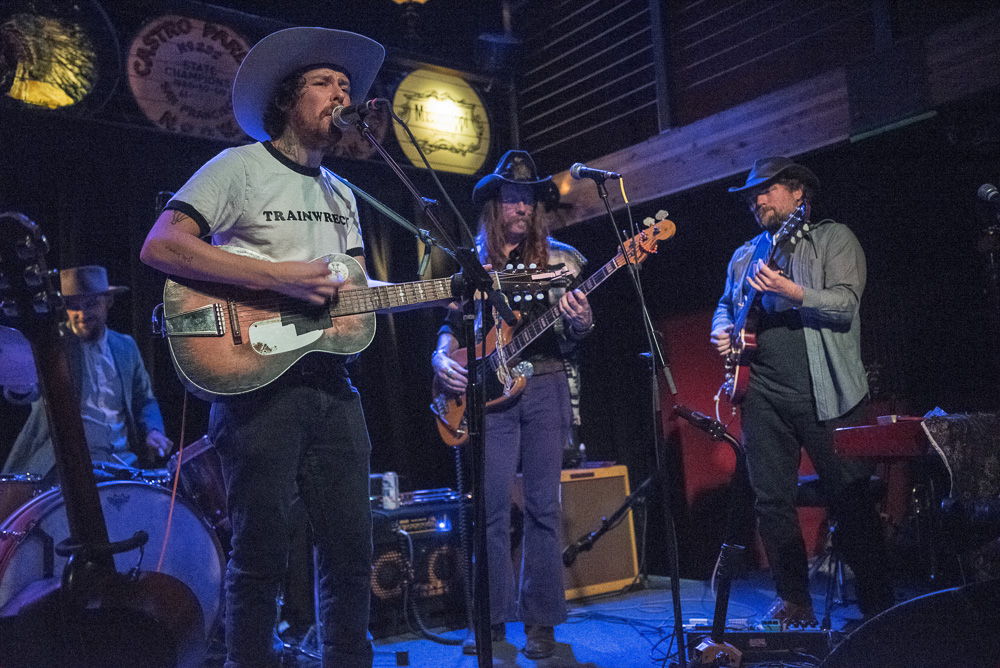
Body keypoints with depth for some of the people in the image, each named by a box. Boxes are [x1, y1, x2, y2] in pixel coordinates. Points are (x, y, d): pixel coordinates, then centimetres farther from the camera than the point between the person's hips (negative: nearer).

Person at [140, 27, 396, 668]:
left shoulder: (342, 194, 21)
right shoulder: (240, 166, 0)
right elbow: (160, 245, -12)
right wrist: (277, 276, -18)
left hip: (331, 383, 6)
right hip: (256, 378, -6)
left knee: (352, 547, 9)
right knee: (262, 551, 0)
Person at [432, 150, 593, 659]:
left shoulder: (561, 258, 9)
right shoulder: (473, 264, 13)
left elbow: (572, 339, 6)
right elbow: (453, 326, 16)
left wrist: (580, 324, -17)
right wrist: (443, 357, -4)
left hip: (545, 385, -1)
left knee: (543, 506, 0)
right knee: (492, 506, -1)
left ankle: (540, 621, 10)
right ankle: (492, 620, 11)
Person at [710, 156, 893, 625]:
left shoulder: (833, 238, 5)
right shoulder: (744, 256, 21)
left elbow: (846, 304, -9)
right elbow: (725, 306, 30)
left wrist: (789, 290, -23)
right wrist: (722, 331, 8)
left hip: (823, 392, -4)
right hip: (762, 393, 5)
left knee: (850, 497, -3)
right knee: (772, 499, 4)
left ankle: (878, 604, 11)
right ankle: (794, 601, 17)